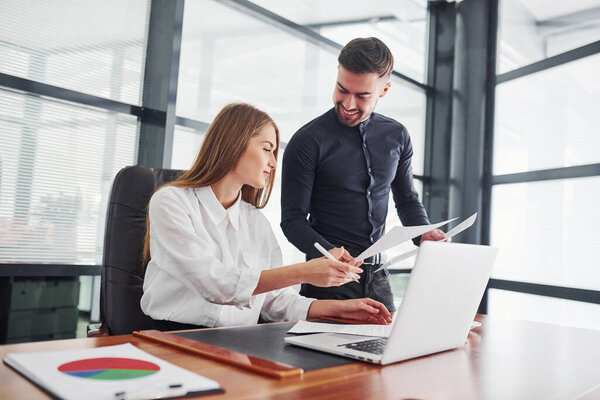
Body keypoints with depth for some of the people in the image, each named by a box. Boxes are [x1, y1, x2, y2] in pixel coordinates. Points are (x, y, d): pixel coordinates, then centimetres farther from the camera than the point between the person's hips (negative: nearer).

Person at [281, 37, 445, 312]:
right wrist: (328, 253, -28)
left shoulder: (396, 136, 5)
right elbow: (293, 220, -11)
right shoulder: (308, 141, -11)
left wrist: (424, 233, -4)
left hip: (377, 277, 5)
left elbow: (407, 199, 15)